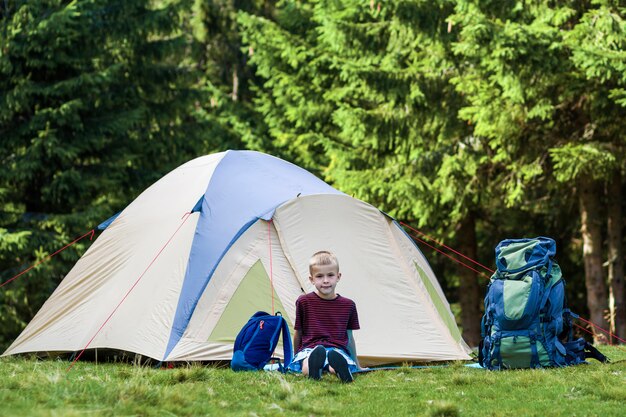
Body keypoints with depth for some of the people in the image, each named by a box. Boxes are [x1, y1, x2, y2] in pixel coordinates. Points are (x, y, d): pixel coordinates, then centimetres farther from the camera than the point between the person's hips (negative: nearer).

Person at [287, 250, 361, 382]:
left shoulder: (348, 305, 15)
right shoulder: (304, 302, 10)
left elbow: (349, 338, 26)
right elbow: (298, 333, 20)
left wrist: (356, 363, 31)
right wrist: (296, 356, 25)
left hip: (338, 349, 0)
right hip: (309, 348, 0)